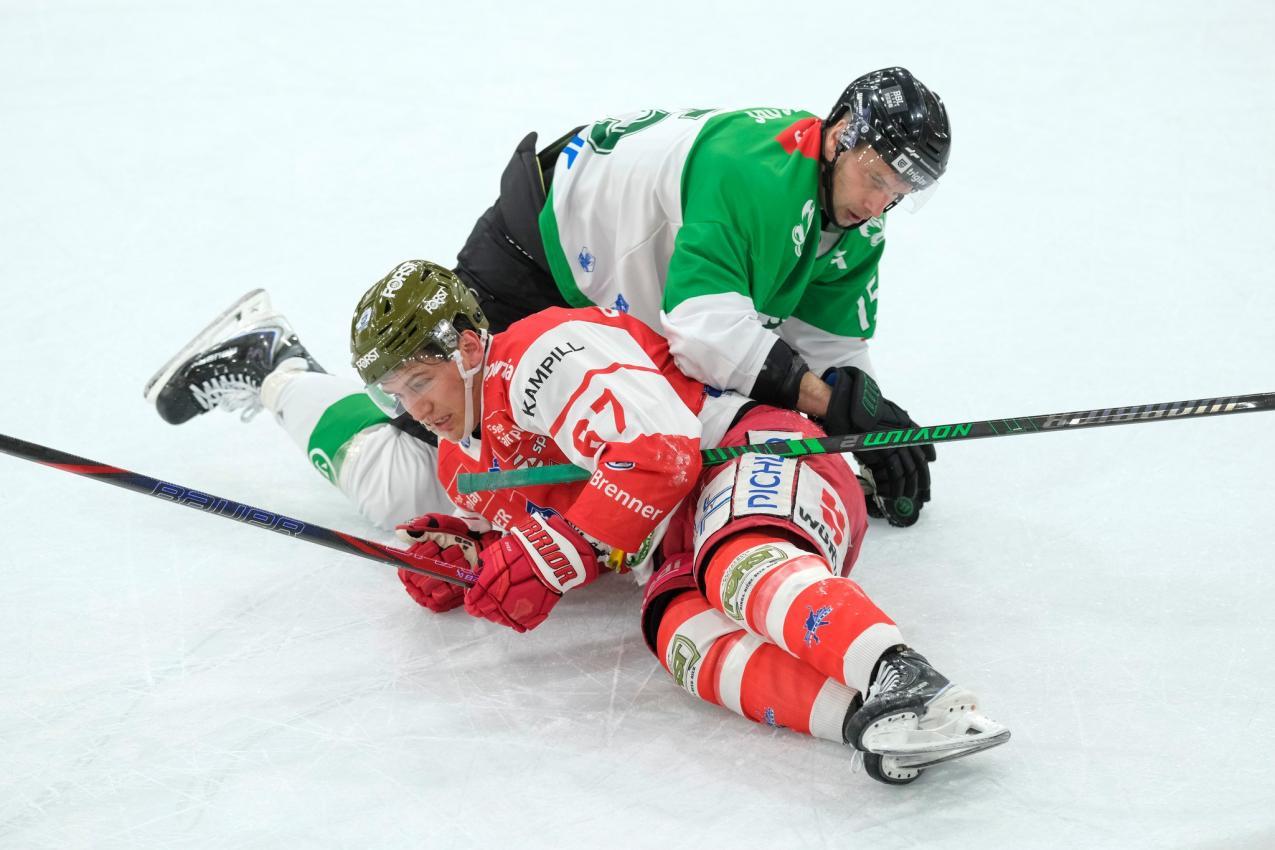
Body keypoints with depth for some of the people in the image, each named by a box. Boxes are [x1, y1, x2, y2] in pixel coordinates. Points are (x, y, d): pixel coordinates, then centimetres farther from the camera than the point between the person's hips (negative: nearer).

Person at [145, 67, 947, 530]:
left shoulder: (854, 226, -5)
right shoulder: (758, 171, -34)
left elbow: (833, 351, -3)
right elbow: (704, 328, -45)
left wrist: (873, 440, -19)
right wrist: (832, 399, -42)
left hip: (627, 305, 9)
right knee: (409, 493, -11)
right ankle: (271, 370, 12)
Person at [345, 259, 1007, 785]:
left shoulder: (542, 353, -9)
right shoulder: (463, 466, 21)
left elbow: (660, 449, -20)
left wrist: (558, 555, -18)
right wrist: (459, 551, 8)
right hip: (677, 550, 6)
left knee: (741, 565, -40)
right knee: (681, 633, -30)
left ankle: (904, 680, -61)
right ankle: (867, 717, -54)